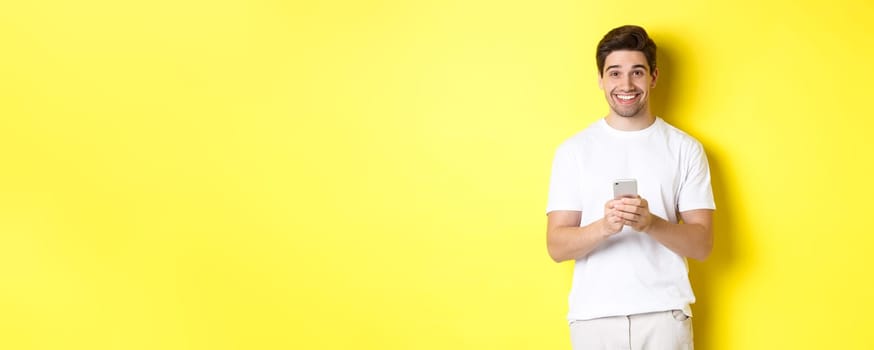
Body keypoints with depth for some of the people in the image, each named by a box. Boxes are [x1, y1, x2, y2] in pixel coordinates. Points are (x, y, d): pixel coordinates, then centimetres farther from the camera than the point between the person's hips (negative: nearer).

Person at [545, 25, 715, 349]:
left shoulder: (686, 148, 2)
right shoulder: (574, 150, 2)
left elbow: (702, 244, -1)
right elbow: (557, 246, -2)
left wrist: (651, 223, -19)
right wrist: (603, 227, -21)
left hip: (665, 313, 0)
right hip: (594, 315, 0)